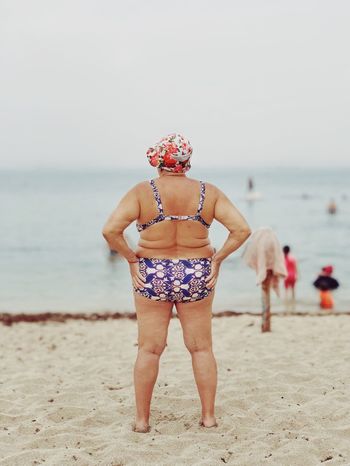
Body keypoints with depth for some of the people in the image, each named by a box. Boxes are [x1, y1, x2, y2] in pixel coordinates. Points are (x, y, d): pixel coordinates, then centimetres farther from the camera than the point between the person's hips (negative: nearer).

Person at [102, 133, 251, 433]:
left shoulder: (142, 192, -8)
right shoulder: (209, 193, -4)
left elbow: (111, 230, -18)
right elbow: (242, 229, -10)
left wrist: (132, 259, -6)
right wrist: (217, 259, -2)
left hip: (151, 275, -1)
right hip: (196, 276, 1)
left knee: (149, 349, 8)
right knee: (202, 348, 13)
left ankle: (142, 419, 14)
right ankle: (209, 416, 18)